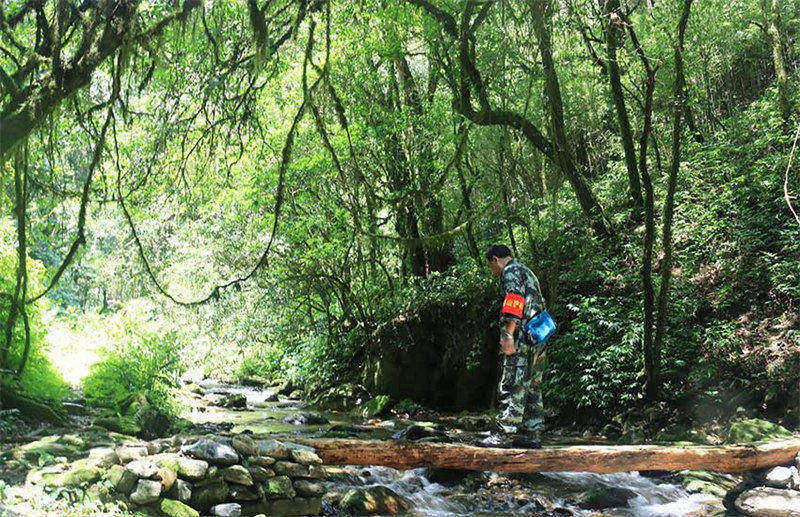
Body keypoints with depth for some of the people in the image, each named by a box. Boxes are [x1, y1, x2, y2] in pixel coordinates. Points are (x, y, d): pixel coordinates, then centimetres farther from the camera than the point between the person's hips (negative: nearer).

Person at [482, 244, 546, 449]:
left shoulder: (511, 271, -3)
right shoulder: (528, 272, 27)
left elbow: (514, 300, -18)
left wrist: (508, 334, -24)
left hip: (522, 338, -10)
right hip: (538, 339, 10)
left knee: (511, 386, -10)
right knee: (532, 387, 10)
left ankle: (505, 433, -12)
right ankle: (532, 434, 12)